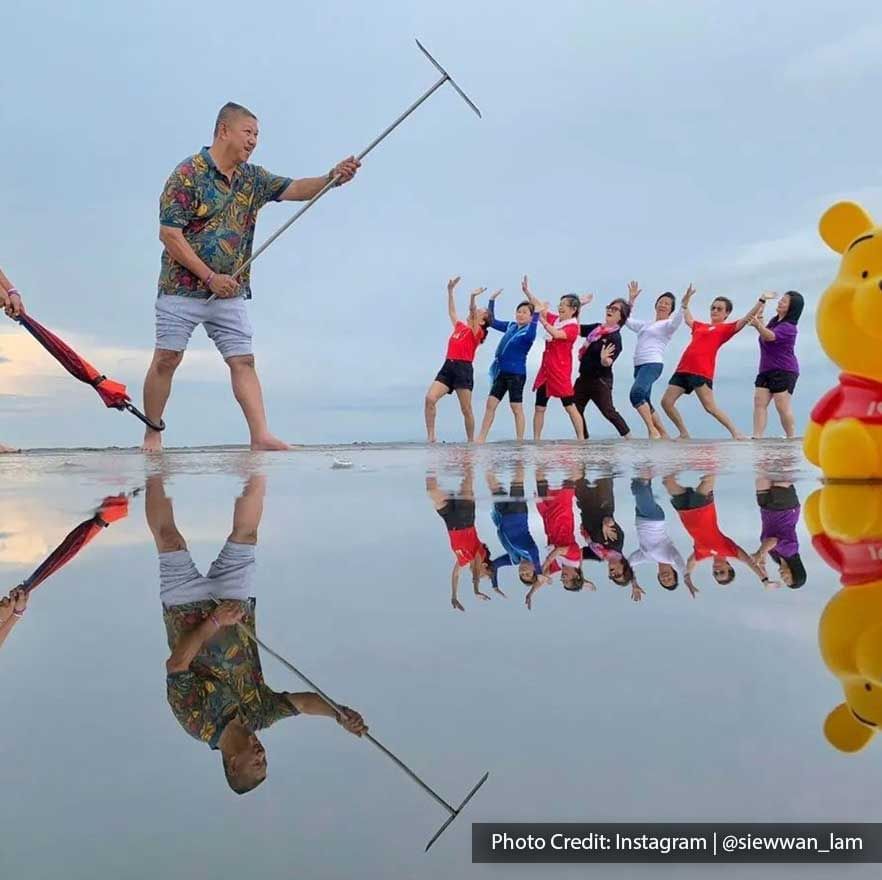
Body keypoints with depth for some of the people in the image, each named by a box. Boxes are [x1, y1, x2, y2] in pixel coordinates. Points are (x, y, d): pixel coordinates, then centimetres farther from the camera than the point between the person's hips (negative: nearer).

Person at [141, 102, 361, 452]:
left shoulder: (253, 178, 11)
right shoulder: (188, 173, -8)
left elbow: (295, 189, 1)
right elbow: (169, 234, -13)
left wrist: (332, 178, -19)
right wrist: (210, 277, -16)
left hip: (230, 292, 5)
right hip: (183, 287, -5)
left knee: (243, 361, -3)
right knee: (167, 359, -2)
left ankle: (260, 436, -6)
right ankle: (152, 434, 12)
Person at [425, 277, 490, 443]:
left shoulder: (477, 332, 2)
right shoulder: (460, 326, 20)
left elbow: (472, 311, -15)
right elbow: (452, 311, 34)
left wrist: (473, 297, -31)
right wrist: (450, 290, 36)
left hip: (463, 368, -6)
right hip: (448, 366, 6)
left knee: (466, 409, -1)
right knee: (430, 398, -12)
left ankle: (471, 441, 11)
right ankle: (430, 436, -10)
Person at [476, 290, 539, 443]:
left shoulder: (529, 331, -10)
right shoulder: (511, 326, 10)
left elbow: (530, 335, -35)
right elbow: (492, 322, 22)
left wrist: (537, 314, -41)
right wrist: (492, 301, 14)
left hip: (516, 373, -7)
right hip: (501, 371, 7)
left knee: (516, 409, -1)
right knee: (490, 404, 5)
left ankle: (520, 441, 7)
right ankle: (481, 439, 7)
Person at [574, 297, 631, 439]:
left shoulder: (615, 338, -17)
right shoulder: (596, 328, 4)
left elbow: (607, 363, -25)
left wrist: (604, 359, -50)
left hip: (600, 380, -8)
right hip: (584, 377, 8)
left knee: (608, 411, -8)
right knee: (575, 409, 10)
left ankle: (628, 436, 3)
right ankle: (583, 438, 21)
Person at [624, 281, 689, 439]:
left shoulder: (668, 324, 5)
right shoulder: (646, 325, 26)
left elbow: (677, 320, -17)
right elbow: (627, 320, 32)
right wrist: (631, 300, 24)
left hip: (653, 364, -9)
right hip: (639, 365, 9)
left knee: (636, 393, -30)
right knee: (644, 402, 7)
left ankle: (653, 430, -27)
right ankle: (663, 434, 15)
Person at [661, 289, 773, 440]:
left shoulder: (726, 328, 7)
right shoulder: (700, 326, 24)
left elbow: (746, 318, -1)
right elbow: (688, 319, 44)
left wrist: (762, 301, -6)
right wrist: (686, 301, 46)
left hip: (702, 372, -7)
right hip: (683, 369, 7)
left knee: (710, 407, -12)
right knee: (666, 402, 2)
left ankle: (736, 432, -4)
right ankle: (684, 434, 14)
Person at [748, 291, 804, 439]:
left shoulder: (788, 327, -15)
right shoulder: (775, 320, 13)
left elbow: (770, 336, -31)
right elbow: (765, 337, 24)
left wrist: (758, 325, -51)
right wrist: (759, 323, 5)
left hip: (784, 371, -8)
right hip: (766, 370, 8)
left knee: (783, 406, -8)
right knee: (759, 401, -5)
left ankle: (792, 438, 3)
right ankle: (757, 437, -10)